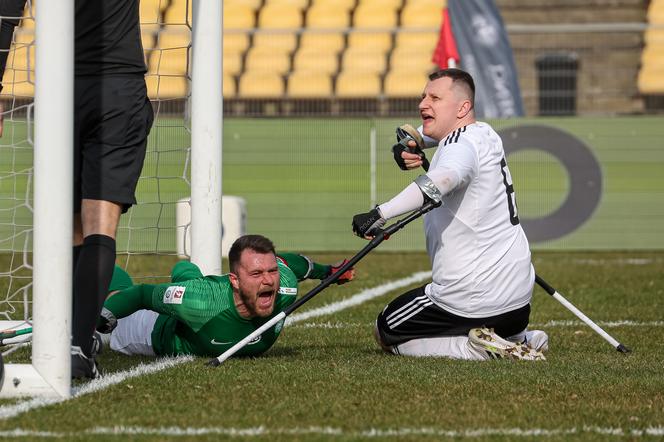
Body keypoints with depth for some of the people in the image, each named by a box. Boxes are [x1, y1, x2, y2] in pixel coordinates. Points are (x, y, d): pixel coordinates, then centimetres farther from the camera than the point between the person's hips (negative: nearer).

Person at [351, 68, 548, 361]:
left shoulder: (462, 143, -18)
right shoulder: (485, 133, 11)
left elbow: (441, 181, -42)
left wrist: (380, 214, -51)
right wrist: (408, 142, 6)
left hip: (470, 299, -9)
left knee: (386, 333, 12)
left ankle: (476, 348, -8)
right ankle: (522, 340, 8)